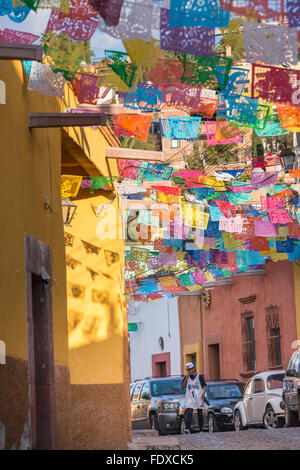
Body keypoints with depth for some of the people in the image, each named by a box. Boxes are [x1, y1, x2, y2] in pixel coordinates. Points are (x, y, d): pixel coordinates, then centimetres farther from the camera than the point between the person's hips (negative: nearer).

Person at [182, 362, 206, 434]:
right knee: (188, 412, -17)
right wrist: (186, 378, -6)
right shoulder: (186, 377, 11)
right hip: (190, 398, 1)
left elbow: (204, 386, 4)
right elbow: (183, 387, 3)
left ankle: (201, 428, 16)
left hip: (198, 398, -1)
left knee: (200, 413, 6)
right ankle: (187, 428, -25)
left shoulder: (199, 377, 4)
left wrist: (203, 393, -12)